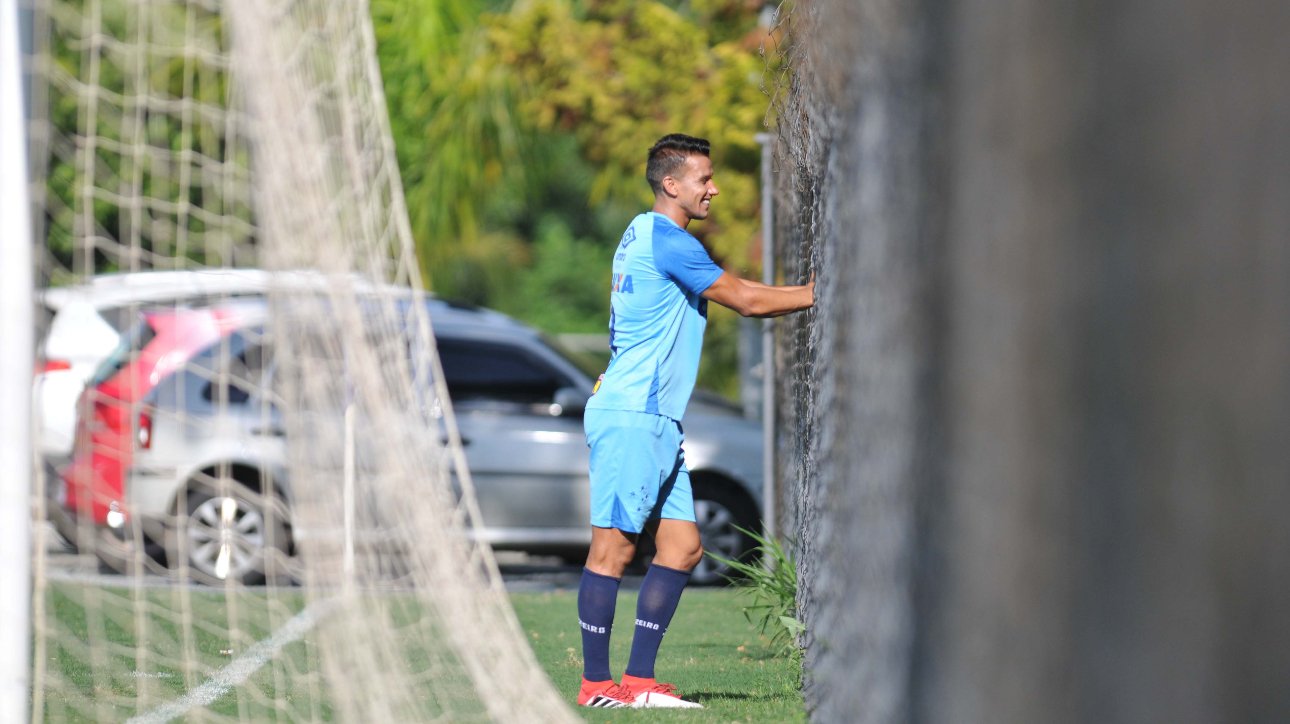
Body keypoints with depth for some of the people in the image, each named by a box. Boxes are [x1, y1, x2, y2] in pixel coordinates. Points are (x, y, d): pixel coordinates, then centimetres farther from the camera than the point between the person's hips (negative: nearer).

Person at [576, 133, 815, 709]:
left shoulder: (643, 235, 18)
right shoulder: (665, 241, -12)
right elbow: (746, 300, -11)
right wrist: (814, 294, 1)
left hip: (655, 421, 10)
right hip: (630, 418, -10)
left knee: (682, 546, 6)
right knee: (613, 549, -7)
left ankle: (639, 679, 5)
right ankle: (596, 683, -5)